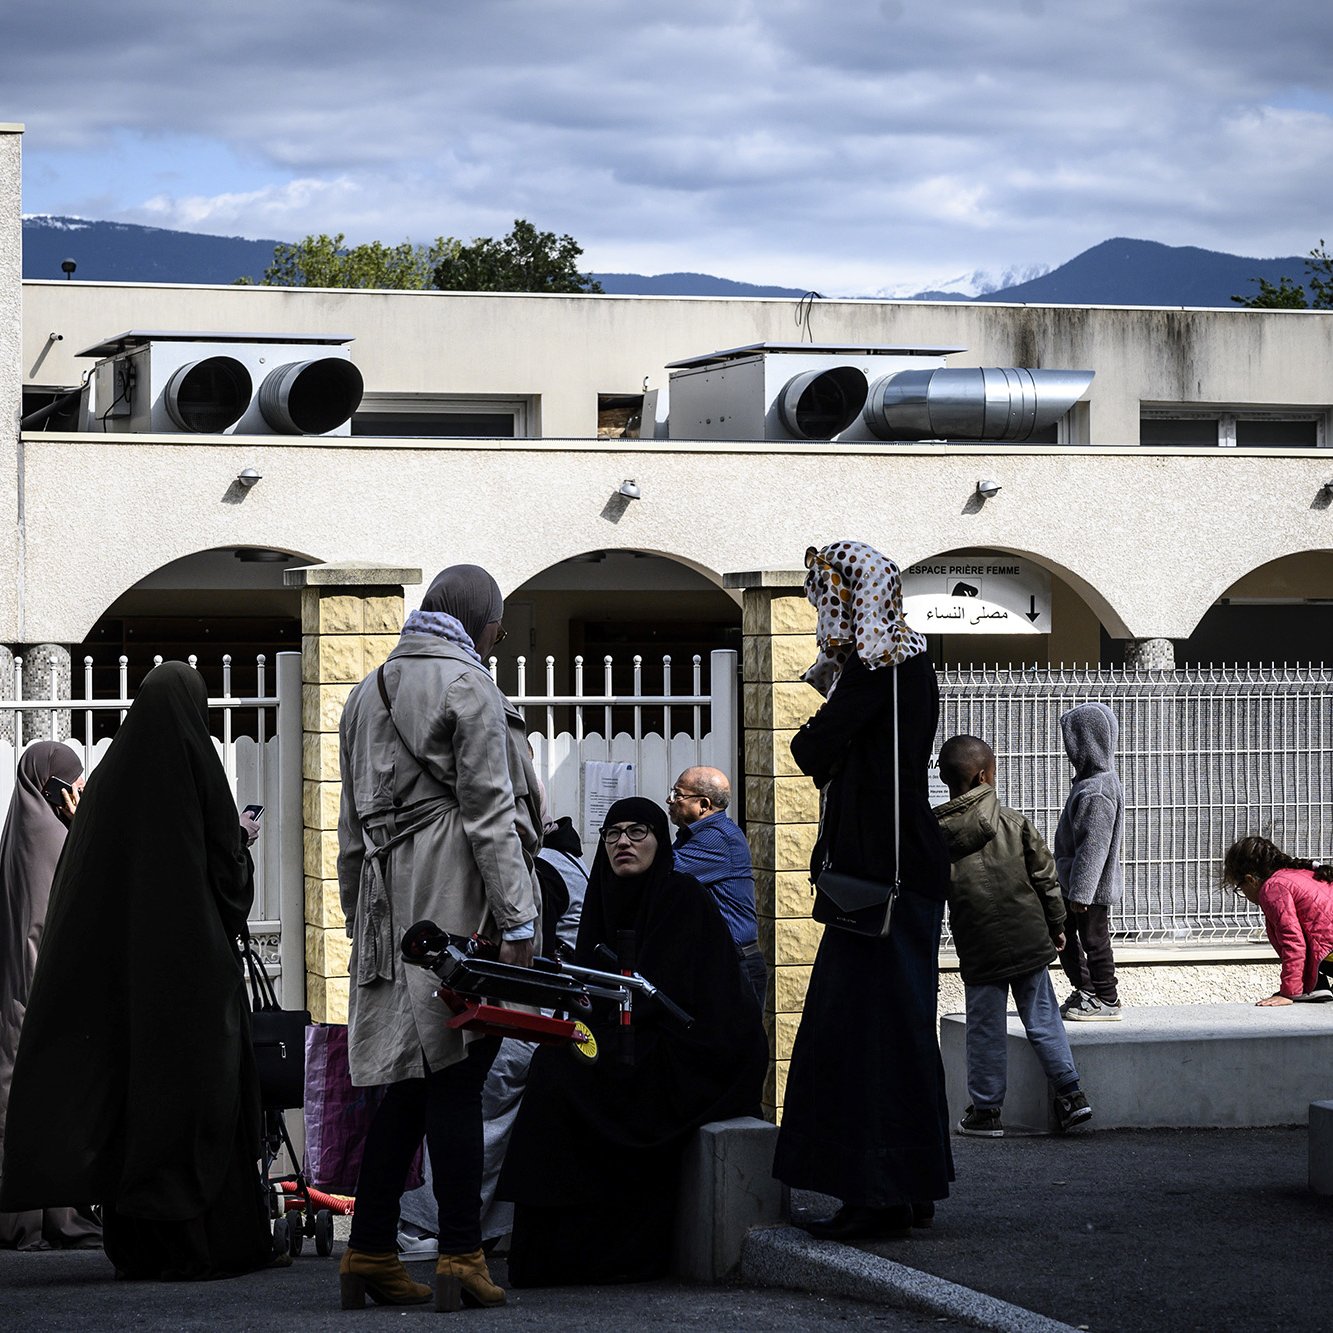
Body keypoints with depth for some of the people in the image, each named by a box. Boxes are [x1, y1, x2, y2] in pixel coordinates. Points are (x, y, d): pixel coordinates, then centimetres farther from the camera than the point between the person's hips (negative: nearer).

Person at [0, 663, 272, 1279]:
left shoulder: (109, 776, 4)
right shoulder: (198, 770, -8)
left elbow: (78, 878, 7)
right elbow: (229, 875, -6)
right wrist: (240, 839, 12)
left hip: (118, 962, 4)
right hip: (194, 966, -4)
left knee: (128, 1091, 8)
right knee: (197, 1089, 1)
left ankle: (135, 1244, 9)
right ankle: (205, 1241, 0)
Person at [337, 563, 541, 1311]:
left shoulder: (368, 693, 18)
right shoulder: (467, 683, -6)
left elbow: (352, 824, 21)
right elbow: (489, 811, -12)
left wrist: (362, 921, 24)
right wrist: (517, 919, -12)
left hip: (389, 913, 7)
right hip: (457, 909, -7)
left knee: (408, 1081, 11)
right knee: (455, 1082, -7)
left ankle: (371, 1255, 11)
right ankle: (461, 1260, -6)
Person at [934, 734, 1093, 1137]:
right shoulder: (1014, 823, -3)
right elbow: (1045, 877, 2)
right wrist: (1056, 924, 15)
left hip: (979, 952, -1)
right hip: (1029, 940, 1)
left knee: (985, 1029, 7)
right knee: (1043, 1019, 11)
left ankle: (985, 1110, 12)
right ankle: (1070, 1092, 11)